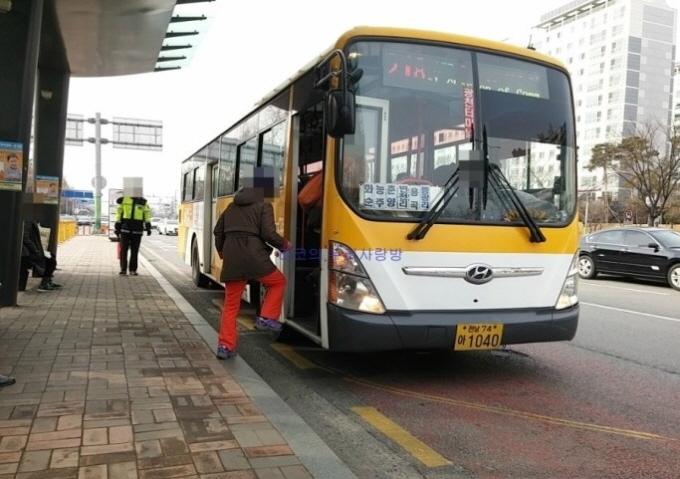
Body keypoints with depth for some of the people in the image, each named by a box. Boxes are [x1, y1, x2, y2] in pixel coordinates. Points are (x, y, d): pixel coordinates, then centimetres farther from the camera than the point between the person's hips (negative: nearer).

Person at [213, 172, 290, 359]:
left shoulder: (232, 207, 20)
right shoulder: (263, 206, 2)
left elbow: (218, 231, 21)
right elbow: (268, 233, -9)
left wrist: (222, 251, 36)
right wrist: (284, 244, 7)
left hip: (231, 257, 6)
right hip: (253, 256, -5)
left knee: (231, 304, 12)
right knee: (278, 282, 21)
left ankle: (225, 345, 10)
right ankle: (267, 317, 9)